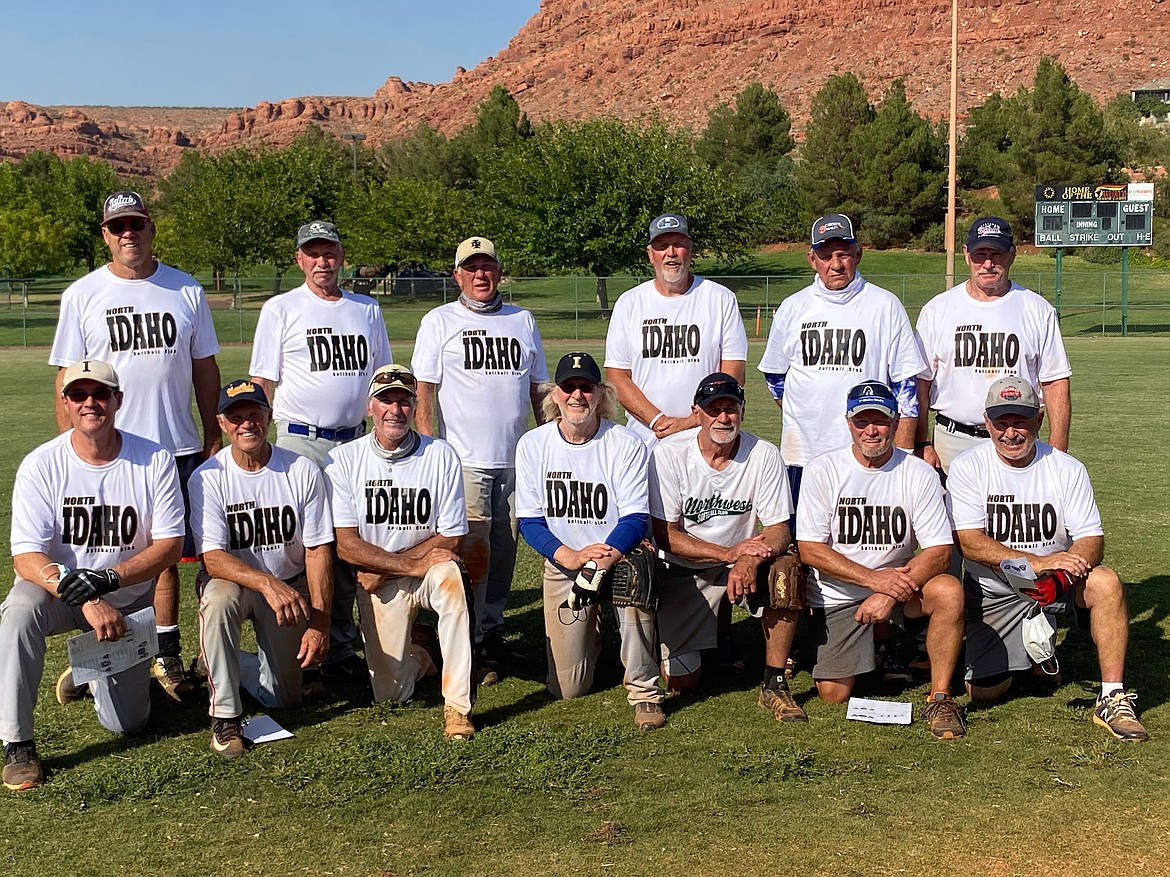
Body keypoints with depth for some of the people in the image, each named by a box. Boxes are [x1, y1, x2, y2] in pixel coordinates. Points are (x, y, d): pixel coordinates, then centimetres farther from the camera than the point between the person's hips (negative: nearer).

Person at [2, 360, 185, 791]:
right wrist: (85, 600, -36)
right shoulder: (40, 466, -14)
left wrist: (105, 579, -29)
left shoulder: (155, 460, -12)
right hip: (55, 588, -1)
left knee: (126, 722, 0)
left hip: (128, 601, 1)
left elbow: (170, 545, -13)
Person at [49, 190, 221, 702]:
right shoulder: (82, 296, 2)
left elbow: (205, 369, 11)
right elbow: (68, 381, 2)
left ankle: (166, 656, 17)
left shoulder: (186, 291, 6)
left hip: (177, 448, 1)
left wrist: (213, 440, 8)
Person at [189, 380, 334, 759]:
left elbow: (318, 550, -12)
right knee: (218, 599, -38)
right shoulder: (207, 478, -15)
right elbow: (212, 557, -23)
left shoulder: (303, 471, -12)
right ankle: (225, 716, -23)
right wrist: (267, 583, -41)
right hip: (233, 579, -2)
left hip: (291, 588, 2)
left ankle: (241, 665, 35)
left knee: (284, 699, 0)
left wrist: (319, 622, -21)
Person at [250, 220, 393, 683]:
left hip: (356, 441, 4)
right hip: (299, 441, -4)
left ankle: (341, 645, 15)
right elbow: (262, 383, 0)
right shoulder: (280, 308, 3)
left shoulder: (368, 310, 14)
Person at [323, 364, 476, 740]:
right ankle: (415, 657, 30)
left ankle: (458, 705, -28)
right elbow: (346, 545, -12)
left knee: (450, 576, -37)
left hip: (429, 571, 0)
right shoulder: (342, 461, -7)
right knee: (390, 694, -8)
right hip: (377, 584, 0)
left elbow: (452, 539, -8)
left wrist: (383, 566, -14)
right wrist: (413, 565, -21)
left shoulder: (442, 456, -7)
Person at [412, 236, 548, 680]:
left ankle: (492, 631, 21)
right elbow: (423, 391, -1)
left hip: (516, 458, 4)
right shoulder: (439, 322, 4)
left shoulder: (522, 321, 15)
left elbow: (538, 389, 18)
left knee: (503, 550, 9)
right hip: (464, 459, -4)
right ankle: (469, 642, -1)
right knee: (473, 550, -8)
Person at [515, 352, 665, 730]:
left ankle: (644, 691, -19)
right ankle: (591, 627, 37)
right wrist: (569, 556, -24)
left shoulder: (626, 444, -10)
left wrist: (606, 554, -35)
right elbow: (529, 520, -6)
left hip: (619, 555, -2)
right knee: (567, 688, 1)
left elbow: (635, 518, -14)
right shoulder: (533, 444, -5)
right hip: (562, 563, 2)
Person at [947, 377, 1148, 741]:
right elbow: (968, 542, -19)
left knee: (1106, 583, -31)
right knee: (983, 690, -9)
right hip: (993, 593, 0)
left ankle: (1112, 698, -22)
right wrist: (1037, 562, -32)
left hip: (1056, 585, 1)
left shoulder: (1067, 469, -5)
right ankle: (1025, 653, 25)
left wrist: (1067, 567, -34)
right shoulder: (967, 467, -10)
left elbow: (1091, 538, -10)